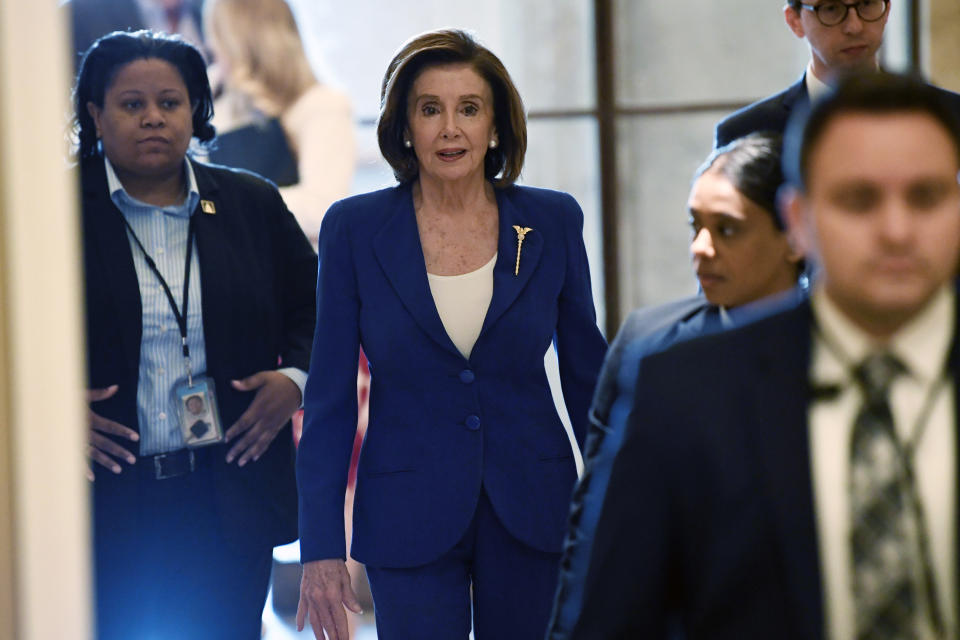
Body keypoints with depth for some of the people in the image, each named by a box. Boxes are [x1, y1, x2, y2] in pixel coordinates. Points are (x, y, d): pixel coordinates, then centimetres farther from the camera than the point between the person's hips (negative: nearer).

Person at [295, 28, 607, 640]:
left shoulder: (553, 222, 1)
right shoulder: (356, 228, -2)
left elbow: (587, 373, 9)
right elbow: (330, 399, -1)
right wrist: (322, 549, -5)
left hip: (533, 514, 2)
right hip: (409, 516, -1)